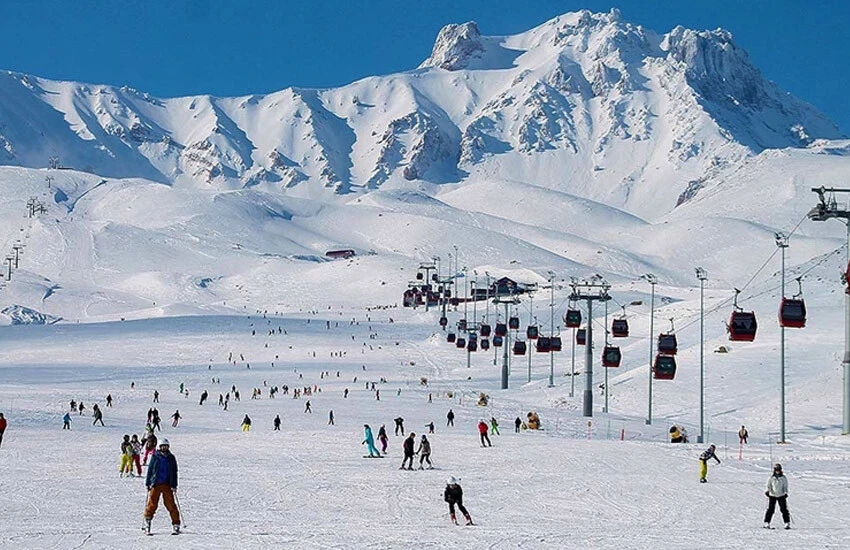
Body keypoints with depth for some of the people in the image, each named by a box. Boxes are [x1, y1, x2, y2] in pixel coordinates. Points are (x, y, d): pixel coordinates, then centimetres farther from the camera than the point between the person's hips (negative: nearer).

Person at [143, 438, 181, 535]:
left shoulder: (171, 458, 8)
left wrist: (174, 486, 1)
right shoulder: (155, 457, 5)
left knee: (170, 504, -4)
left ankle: (176, 525, 1)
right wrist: (147, 483, 4)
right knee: (152, 504, -5)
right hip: (155, 484, 0)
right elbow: (150, 470, 9)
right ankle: (147, 523, 8)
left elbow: (174, 472, 9)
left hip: (167, 485, 0)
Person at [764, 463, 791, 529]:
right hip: (772, 495, 0)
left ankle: (787, 523, 1)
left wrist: (785, 493, -7)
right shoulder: (771, 478, 3)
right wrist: (767, 491, -10)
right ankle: (767, 523, 3)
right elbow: (769, 486, 7)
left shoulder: (783, 478, 3)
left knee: (784, 509, -3)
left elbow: (785, 486, 6)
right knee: (770, 509, -3)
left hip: (781, 496, 0)